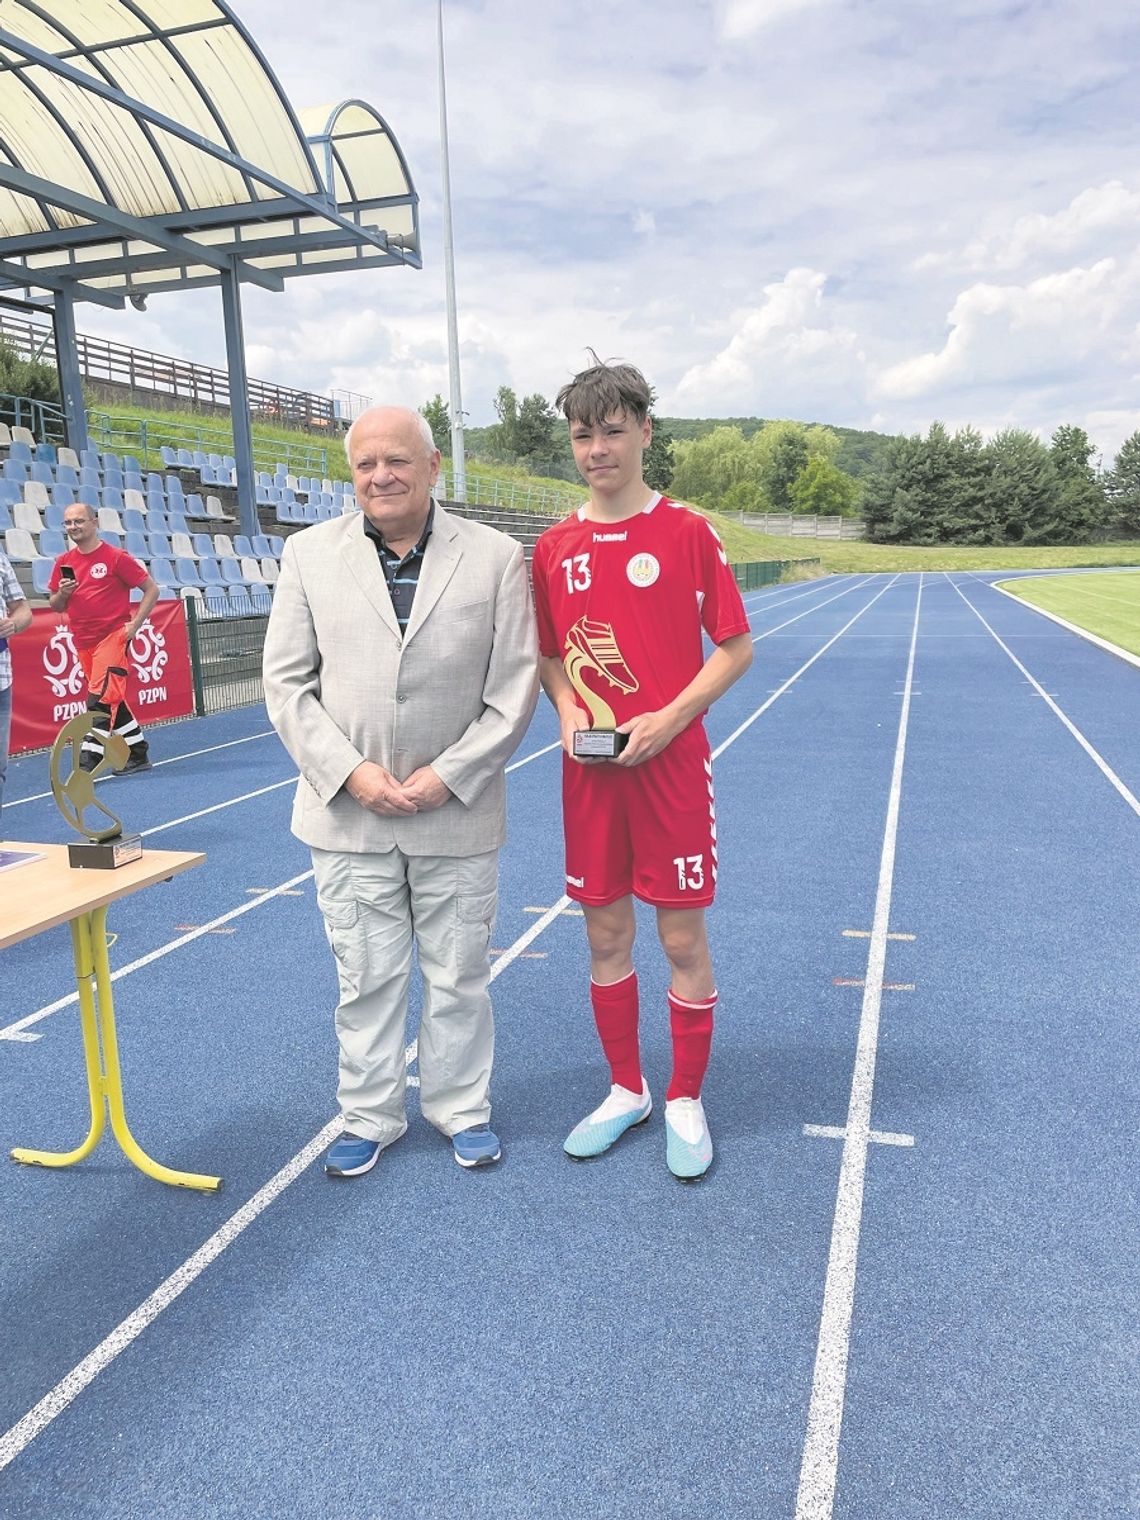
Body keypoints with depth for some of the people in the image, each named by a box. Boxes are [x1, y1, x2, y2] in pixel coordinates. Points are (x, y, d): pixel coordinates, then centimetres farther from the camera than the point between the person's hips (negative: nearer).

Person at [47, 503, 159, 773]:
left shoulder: (116, 557, -6)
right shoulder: (64, 563, 9)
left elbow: (151, 589, -3)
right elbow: (55, 606, 15)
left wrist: (135, 624, -11)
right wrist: (62, 594, -8)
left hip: (113, 636, -6)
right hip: (83, 642, 6)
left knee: (100, 698, -15)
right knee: (112, 699, 12)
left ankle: (89, 759, -17)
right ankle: (138, 754, 23)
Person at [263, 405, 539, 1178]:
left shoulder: (496, 557, -3)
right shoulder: (310, 554, 1)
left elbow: (514, 688, -4)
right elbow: (288, 682, 1)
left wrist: (447, 777, -11)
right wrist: (350, 773, -11)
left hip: (456, 813, -1)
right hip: (348, 814, 1)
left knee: (460, 976, 13)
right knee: (366, 978, 12)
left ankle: (463, 1110, 33)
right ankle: (371, 1116, 32)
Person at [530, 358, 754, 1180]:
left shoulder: (687, 532, -5)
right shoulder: (555, 547, 6)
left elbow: (736, 647, -4)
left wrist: (668, 719, -15)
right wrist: (567, 709, -6)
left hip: (672, 765, -3)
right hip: (590, 769, 4)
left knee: (683, 938, 4)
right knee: (606, 935, 12)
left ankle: (686, 1102, 25)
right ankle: (627, 1090, 32)